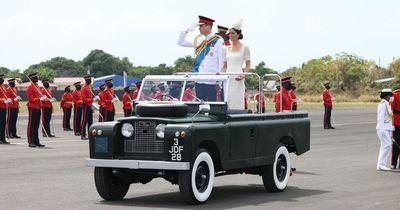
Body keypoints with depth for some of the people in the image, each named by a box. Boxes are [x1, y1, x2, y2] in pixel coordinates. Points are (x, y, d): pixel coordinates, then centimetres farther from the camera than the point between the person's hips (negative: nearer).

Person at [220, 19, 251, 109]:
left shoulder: (244, 48, 2)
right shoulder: (227, 49, 16)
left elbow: (248, 66, 0)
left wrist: (244, 75, -17)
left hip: (237, 79, -5)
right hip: (227, 78, 5)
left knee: (237, 104, -8)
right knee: (227, 102, 0)